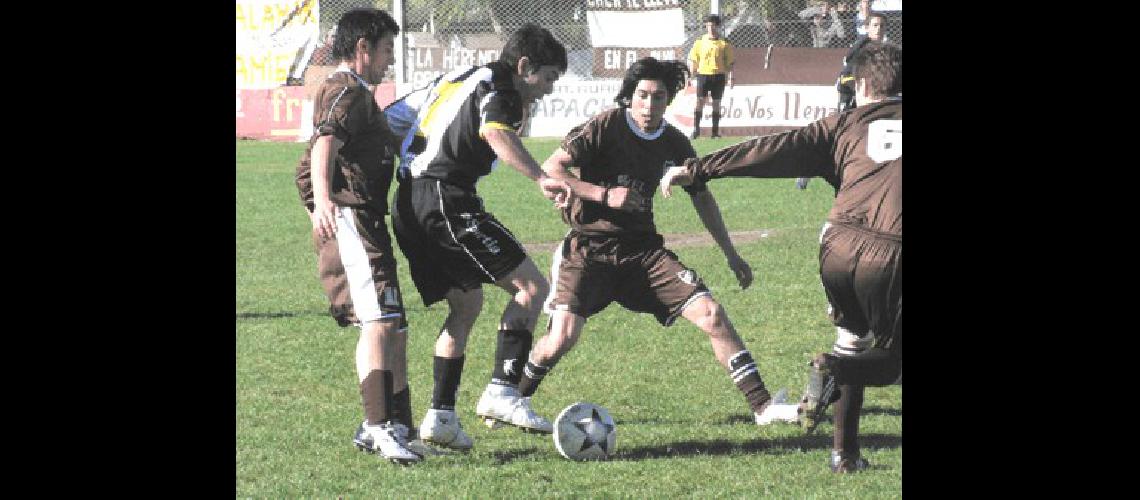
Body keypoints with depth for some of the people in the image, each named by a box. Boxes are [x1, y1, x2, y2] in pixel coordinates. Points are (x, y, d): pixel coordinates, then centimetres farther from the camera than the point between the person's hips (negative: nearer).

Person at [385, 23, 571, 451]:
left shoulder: (457, 79, 23)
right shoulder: (497, 90, -5)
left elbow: (393, 118, 28)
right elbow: (496, 132, -28)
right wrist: (541, 180, -42)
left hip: (408, 204, 10)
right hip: (446, 201, -10)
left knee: (467, 305, 20)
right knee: (531, 287, -8)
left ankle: (441, 416, 15)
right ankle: (502, 392, -16)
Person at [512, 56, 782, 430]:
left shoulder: (674, 143, 5)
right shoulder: (605, 127, -11)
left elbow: (702, 197, 19)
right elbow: (551, 169, -14)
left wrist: (731, 255, 20)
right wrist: (604, 195, -24)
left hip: (642, 248, 4)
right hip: (589, 247, -4)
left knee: (712, 315, -8)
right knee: (562, 339, -20)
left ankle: (762, 405, -1)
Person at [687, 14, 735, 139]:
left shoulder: (724, 43, 4)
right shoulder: (700, 42, 7)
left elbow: (730, 62, 6)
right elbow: (692, 60, 9)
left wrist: (730, 78, -2)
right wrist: (693, 77, 3)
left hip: (719, 76, 0)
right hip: (703, 74, 0)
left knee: (716, 104, 4)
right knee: (700, 101, -8)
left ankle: (715, 131, 9)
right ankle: (696, 129, -7)